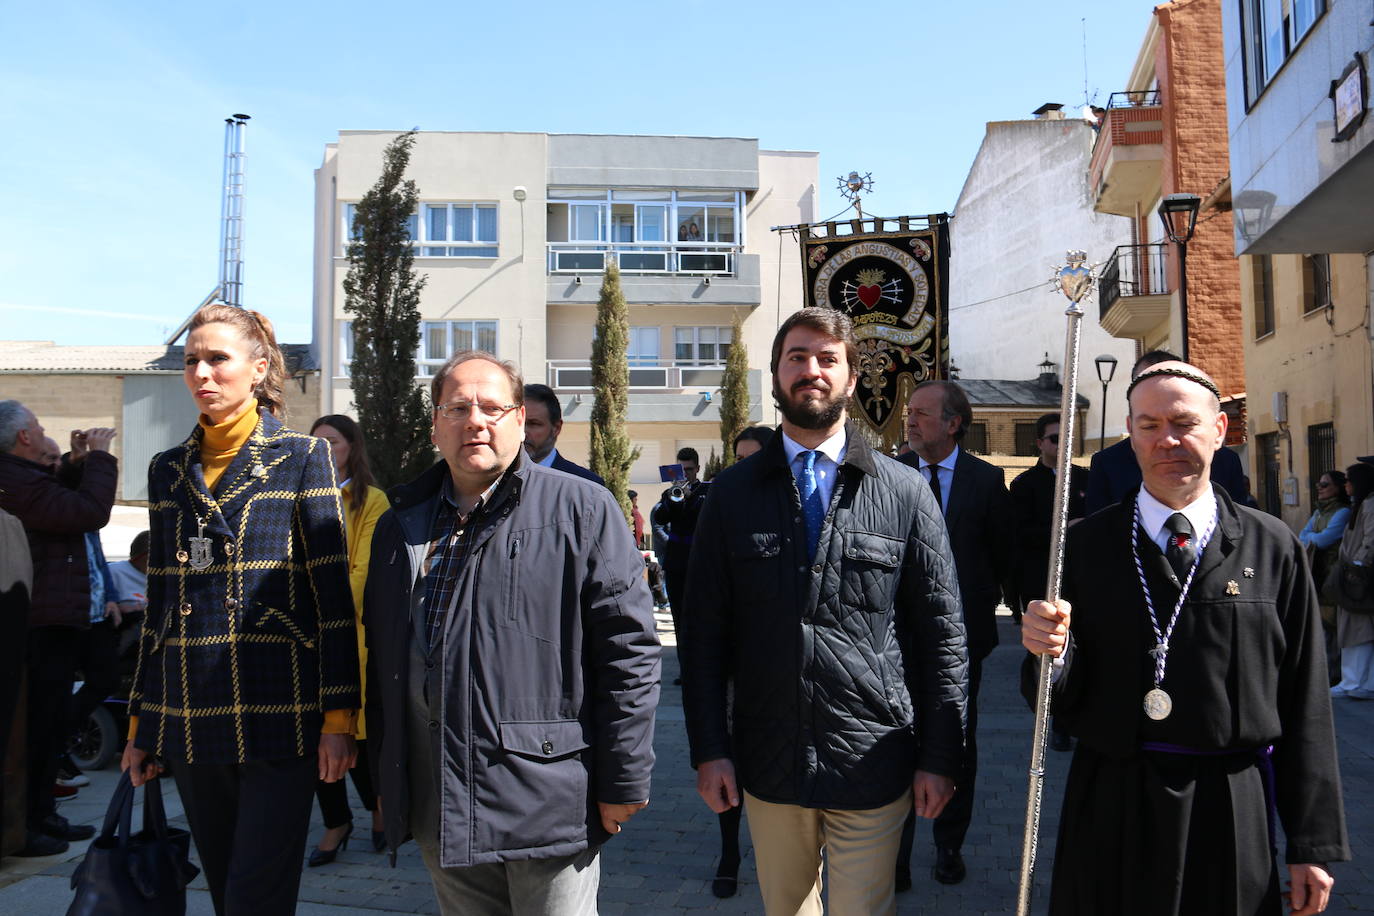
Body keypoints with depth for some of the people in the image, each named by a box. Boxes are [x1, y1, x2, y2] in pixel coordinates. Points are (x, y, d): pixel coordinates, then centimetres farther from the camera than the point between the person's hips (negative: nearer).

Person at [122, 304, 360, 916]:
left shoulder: (301, 457, -1)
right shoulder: (168, 471, 12)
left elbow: (333, 594, -5)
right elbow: (159, 605, 16)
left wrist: (339, 717, -10)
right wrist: (140, 724, 14)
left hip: (278, 714, -5)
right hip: (189, 721, 5)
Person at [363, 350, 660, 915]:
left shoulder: (583, 510, -5)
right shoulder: (400, 526, 11)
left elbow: (629, 651, -8)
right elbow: (380, 656, 17)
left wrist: (623, 782, -10)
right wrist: (387, 780, 15)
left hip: (548, 807, -5)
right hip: (440, 813, 5)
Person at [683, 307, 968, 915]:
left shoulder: (906, 494, -3)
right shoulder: (732, 494, 0)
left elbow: (941, 636, 0)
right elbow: (704, 633, 1)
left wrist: (939, 757, -1)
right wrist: (709, 749, -2)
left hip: (873, 766, -1)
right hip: (766, 764, 2)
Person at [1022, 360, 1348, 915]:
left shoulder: (1273, 548, -2)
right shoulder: (1086, 545, -2)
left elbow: (1304, 704, 0)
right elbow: (1060, 702, -1)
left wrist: (1313, 844, 1)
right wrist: (1051, 652, -23)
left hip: (1233, 811, 0)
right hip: (1113, 806, 0)